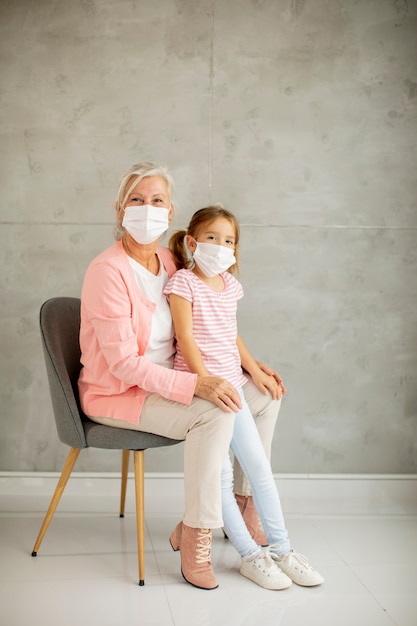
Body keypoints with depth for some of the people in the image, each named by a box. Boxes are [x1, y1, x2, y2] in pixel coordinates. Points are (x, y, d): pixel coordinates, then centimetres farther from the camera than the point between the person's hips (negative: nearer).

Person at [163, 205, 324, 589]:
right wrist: (207, 381, -18)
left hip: (231, 383, 6)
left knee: (258, 463, 3)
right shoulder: (183, 282, -7)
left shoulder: (230, 285, 13)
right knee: (221, 473, -8)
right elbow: (186, 337, -13)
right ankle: (251, 555, 4)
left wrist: (255, 371, 13)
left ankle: (282, 550, 13)